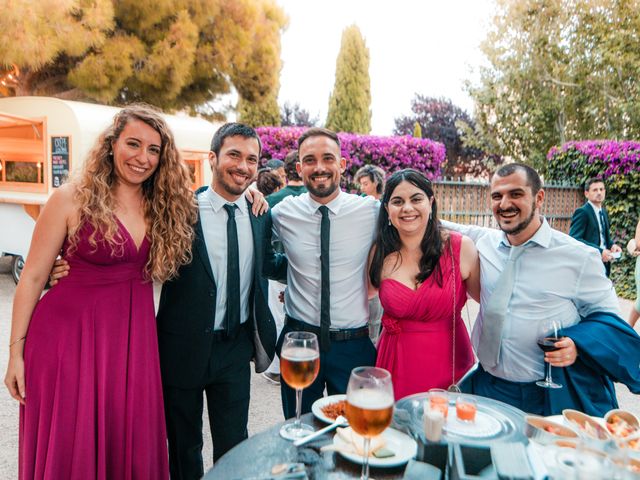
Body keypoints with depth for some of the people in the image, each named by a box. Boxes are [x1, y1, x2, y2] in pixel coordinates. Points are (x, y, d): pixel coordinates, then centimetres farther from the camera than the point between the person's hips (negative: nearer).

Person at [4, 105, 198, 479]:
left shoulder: (161, 206, 3)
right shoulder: (71, 199, -9)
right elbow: (33, 277, -5)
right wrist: (16, 350, -4)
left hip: (134, 335, 4)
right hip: (70, 331, -3)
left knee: (131, 444, 15)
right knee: (68, 449, 11)